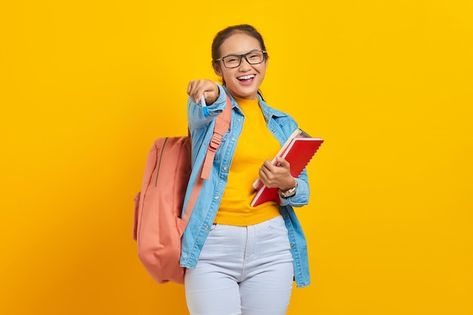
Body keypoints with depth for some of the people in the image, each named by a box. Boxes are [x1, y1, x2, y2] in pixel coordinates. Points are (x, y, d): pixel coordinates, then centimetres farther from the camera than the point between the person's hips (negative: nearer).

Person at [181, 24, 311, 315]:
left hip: (271, 246, 3)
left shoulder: (284, 124, 12)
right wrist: (212, 96, -46)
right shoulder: (209, 110, 2)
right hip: (212, 247, -3)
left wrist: (287, 185, -10)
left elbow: (302, 192, 13)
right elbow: (201, 113, -23)